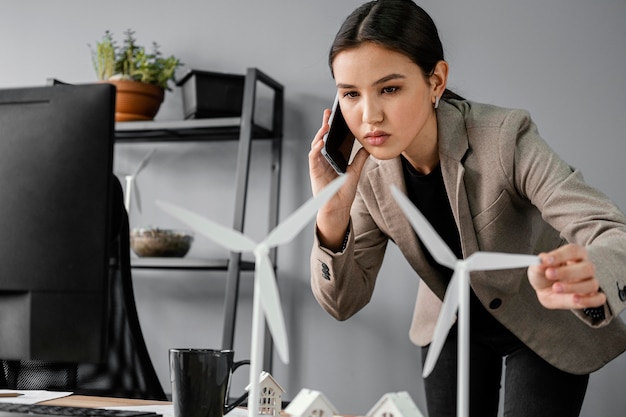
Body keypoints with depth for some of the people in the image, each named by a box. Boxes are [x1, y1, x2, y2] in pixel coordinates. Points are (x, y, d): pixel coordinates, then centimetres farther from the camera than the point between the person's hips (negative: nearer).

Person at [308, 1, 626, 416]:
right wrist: (332, 216, -33)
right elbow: (343, 302, -15)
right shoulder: (367, 171, -18)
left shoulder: (504, 137, -31)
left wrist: (588, 278, -62)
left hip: (545, 328, -3)